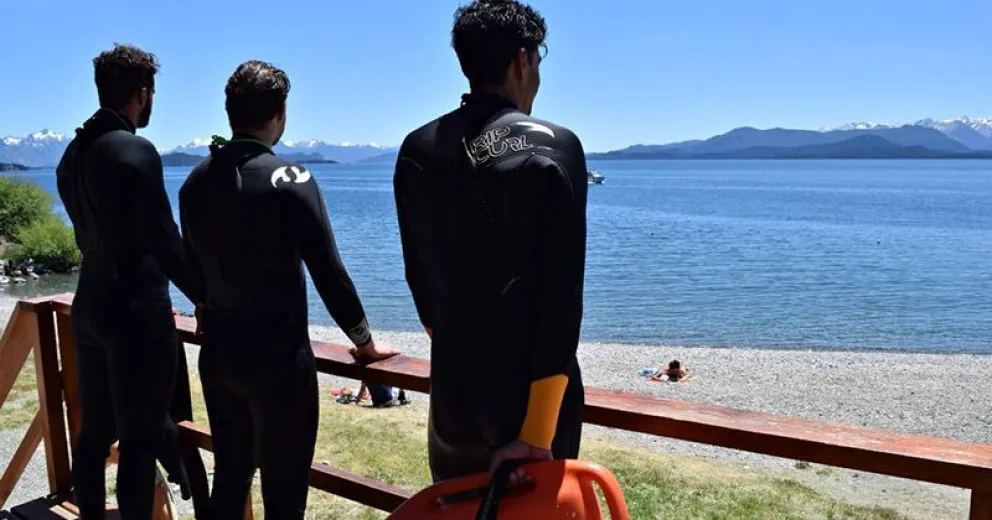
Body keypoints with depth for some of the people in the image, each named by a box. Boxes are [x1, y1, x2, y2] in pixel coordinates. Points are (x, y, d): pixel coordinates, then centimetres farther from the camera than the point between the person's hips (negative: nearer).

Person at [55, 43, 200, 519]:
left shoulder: (73, 153, 10)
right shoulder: (136, 151, -16)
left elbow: (89, 236, 15)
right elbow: (164, 238, -16)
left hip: (90, 306, 8)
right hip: (137, 312, -8)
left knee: (95, 433, 17)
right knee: (141, 440, 1)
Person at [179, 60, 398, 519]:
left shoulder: (195, 181, 4)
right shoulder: (288, 179, -15)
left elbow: (195, 270, 13)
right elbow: (328, 270, -14)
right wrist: (364, 342, -2)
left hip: (217, 351, 6)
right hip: (277, 355, -6)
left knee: (228, 479, 20)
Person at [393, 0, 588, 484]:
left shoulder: (417, 150, 1)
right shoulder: (554, 148, -12)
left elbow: (417, 273, 8)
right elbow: (561, 297, -18)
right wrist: (537, 434, -15)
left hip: (453, 390, 4)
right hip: (535, 393, -4)